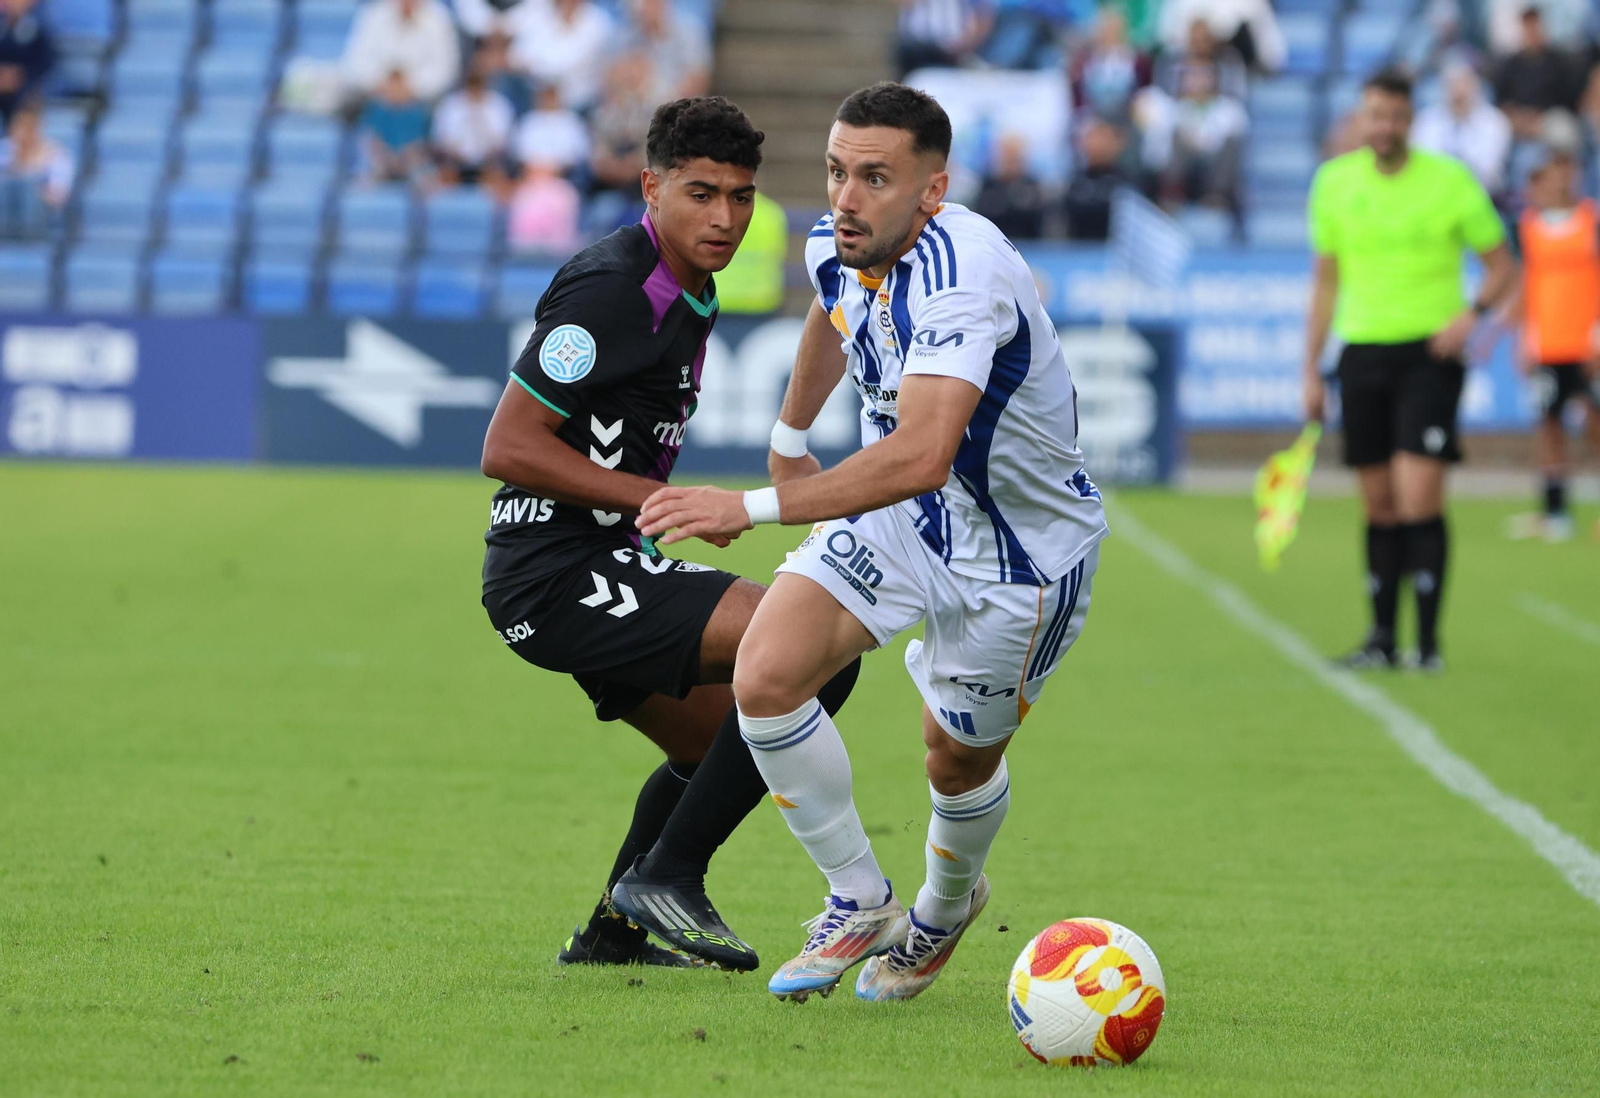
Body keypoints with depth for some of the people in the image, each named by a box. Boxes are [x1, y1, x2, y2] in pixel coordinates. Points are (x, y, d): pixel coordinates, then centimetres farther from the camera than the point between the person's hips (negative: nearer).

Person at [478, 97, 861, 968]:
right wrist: (660, 500, -19)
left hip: (602, 568, 11)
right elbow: (507, 447, -20)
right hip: (558, 579, -11)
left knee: (717, 744, 26)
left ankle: (611, 937, 38)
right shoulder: (610, 291, -18)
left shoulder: (689, 292, 13)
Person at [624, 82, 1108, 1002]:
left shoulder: (959, 276, -36)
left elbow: (922, 453, -49)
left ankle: (945, 908, 46)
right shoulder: (837, 247, -11)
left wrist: (755, 507, -51)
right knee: (765, 678, -14)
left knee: (961, 759, 11)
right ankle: (861, 903, 5)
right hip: (897, 515, 6)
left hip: (1024, 549, -6)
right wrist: (791, 435, 29)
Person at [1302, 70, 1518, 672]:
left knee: (1419, 496, -14)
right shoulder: (1335, 182, 6)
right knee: (1380, 505, 6)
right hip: (1363, 351, 4)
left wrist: (1472, 313, -16)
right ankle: (1381, 638, 13)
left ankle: (1428, 640, -10)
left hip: (1430, 351, -3)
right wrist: (1311, 370, 13)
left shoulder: (1450, 180, -4)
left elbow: (1503, 267, 3)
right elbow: (1326, 280, 16)